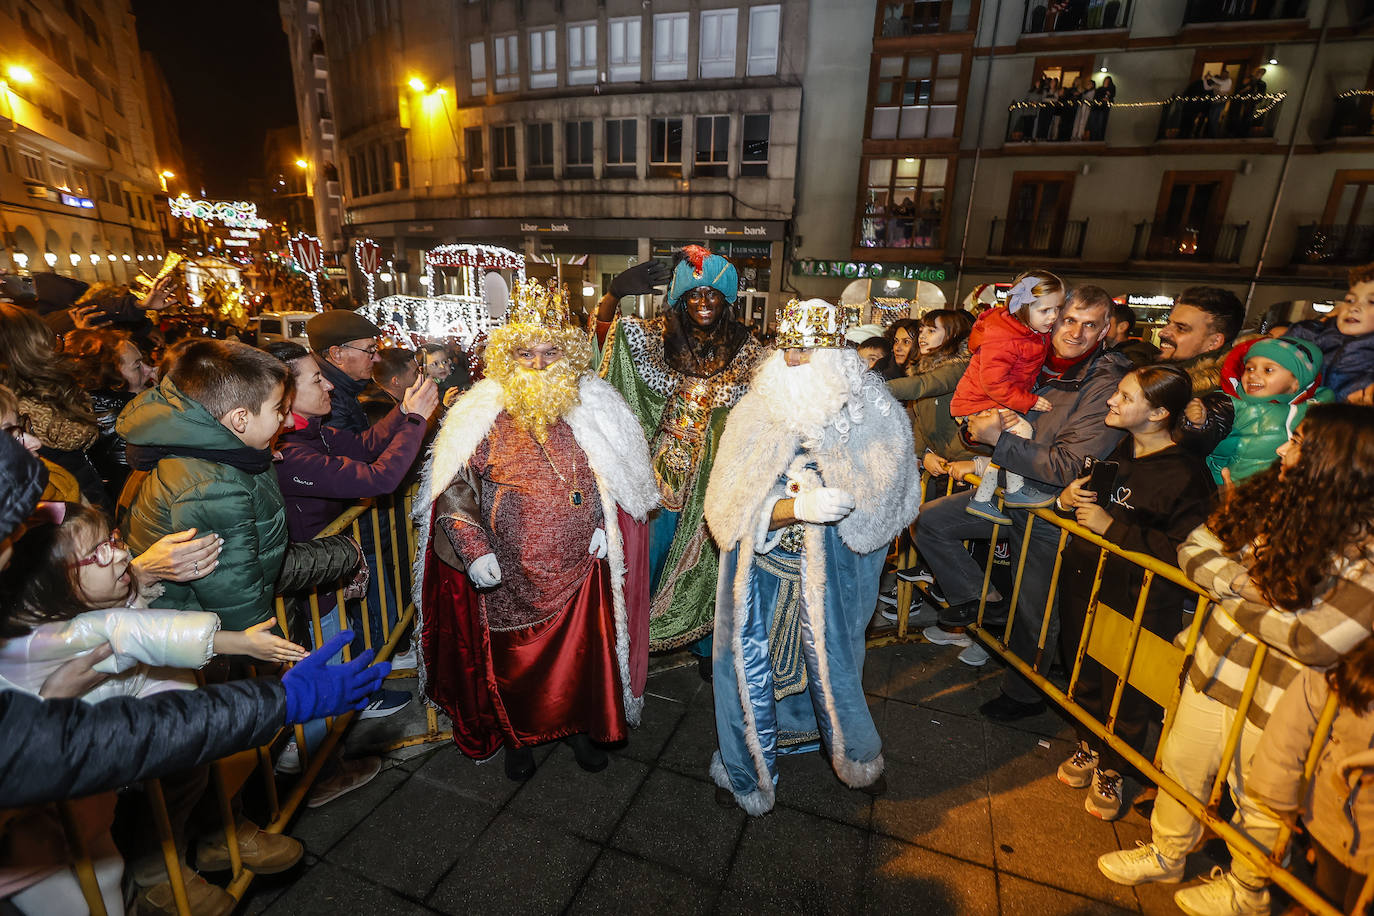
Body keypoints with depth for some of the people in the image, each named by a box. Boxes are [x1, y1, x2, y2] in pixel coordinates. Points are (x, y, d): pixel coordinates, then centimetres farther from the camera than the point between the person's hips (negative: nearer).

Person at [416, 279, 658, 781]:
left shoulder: (593, 409, -2)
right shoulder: (482, 415, -6)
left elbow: (624, 473, 9)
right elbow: (453, 488, -4)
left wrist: (606, 523, -2)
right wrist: (473, 550, -14)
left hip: (580, 567, 1)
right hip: (508, 572, 0)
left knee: (583, 651, 11)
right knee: (513, 659, 15)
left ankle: (582, 726, 39)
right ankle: (518, 735, 42)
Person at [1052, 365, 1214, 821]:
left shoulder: (1184, 473, -16)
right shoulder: (1116, 450, 6)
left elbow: (1182, 551, -22)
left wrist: (1112, 526, -23)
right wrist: (1067, 500, -1)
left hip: (1137, 601, -6)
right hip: (1084, 581, 6)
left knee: (1125, 688, 9)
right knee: (1084, 672, 19)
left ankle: (1111, 771, 32)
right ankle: (1088, 746, 43)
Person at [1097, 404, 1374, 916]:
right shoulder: (1269, 495, -7)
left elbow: (1316, 642, -24)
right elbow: (1195, 550, -2)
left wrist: (1235, 598, -14)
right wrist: (1241, 580, -20)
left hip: (1278, 702, -4)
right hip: (1214, 670, 5)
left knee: (1260, 805, 19)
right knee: (1181, 767, 21)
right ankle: (1166, 855, 46)